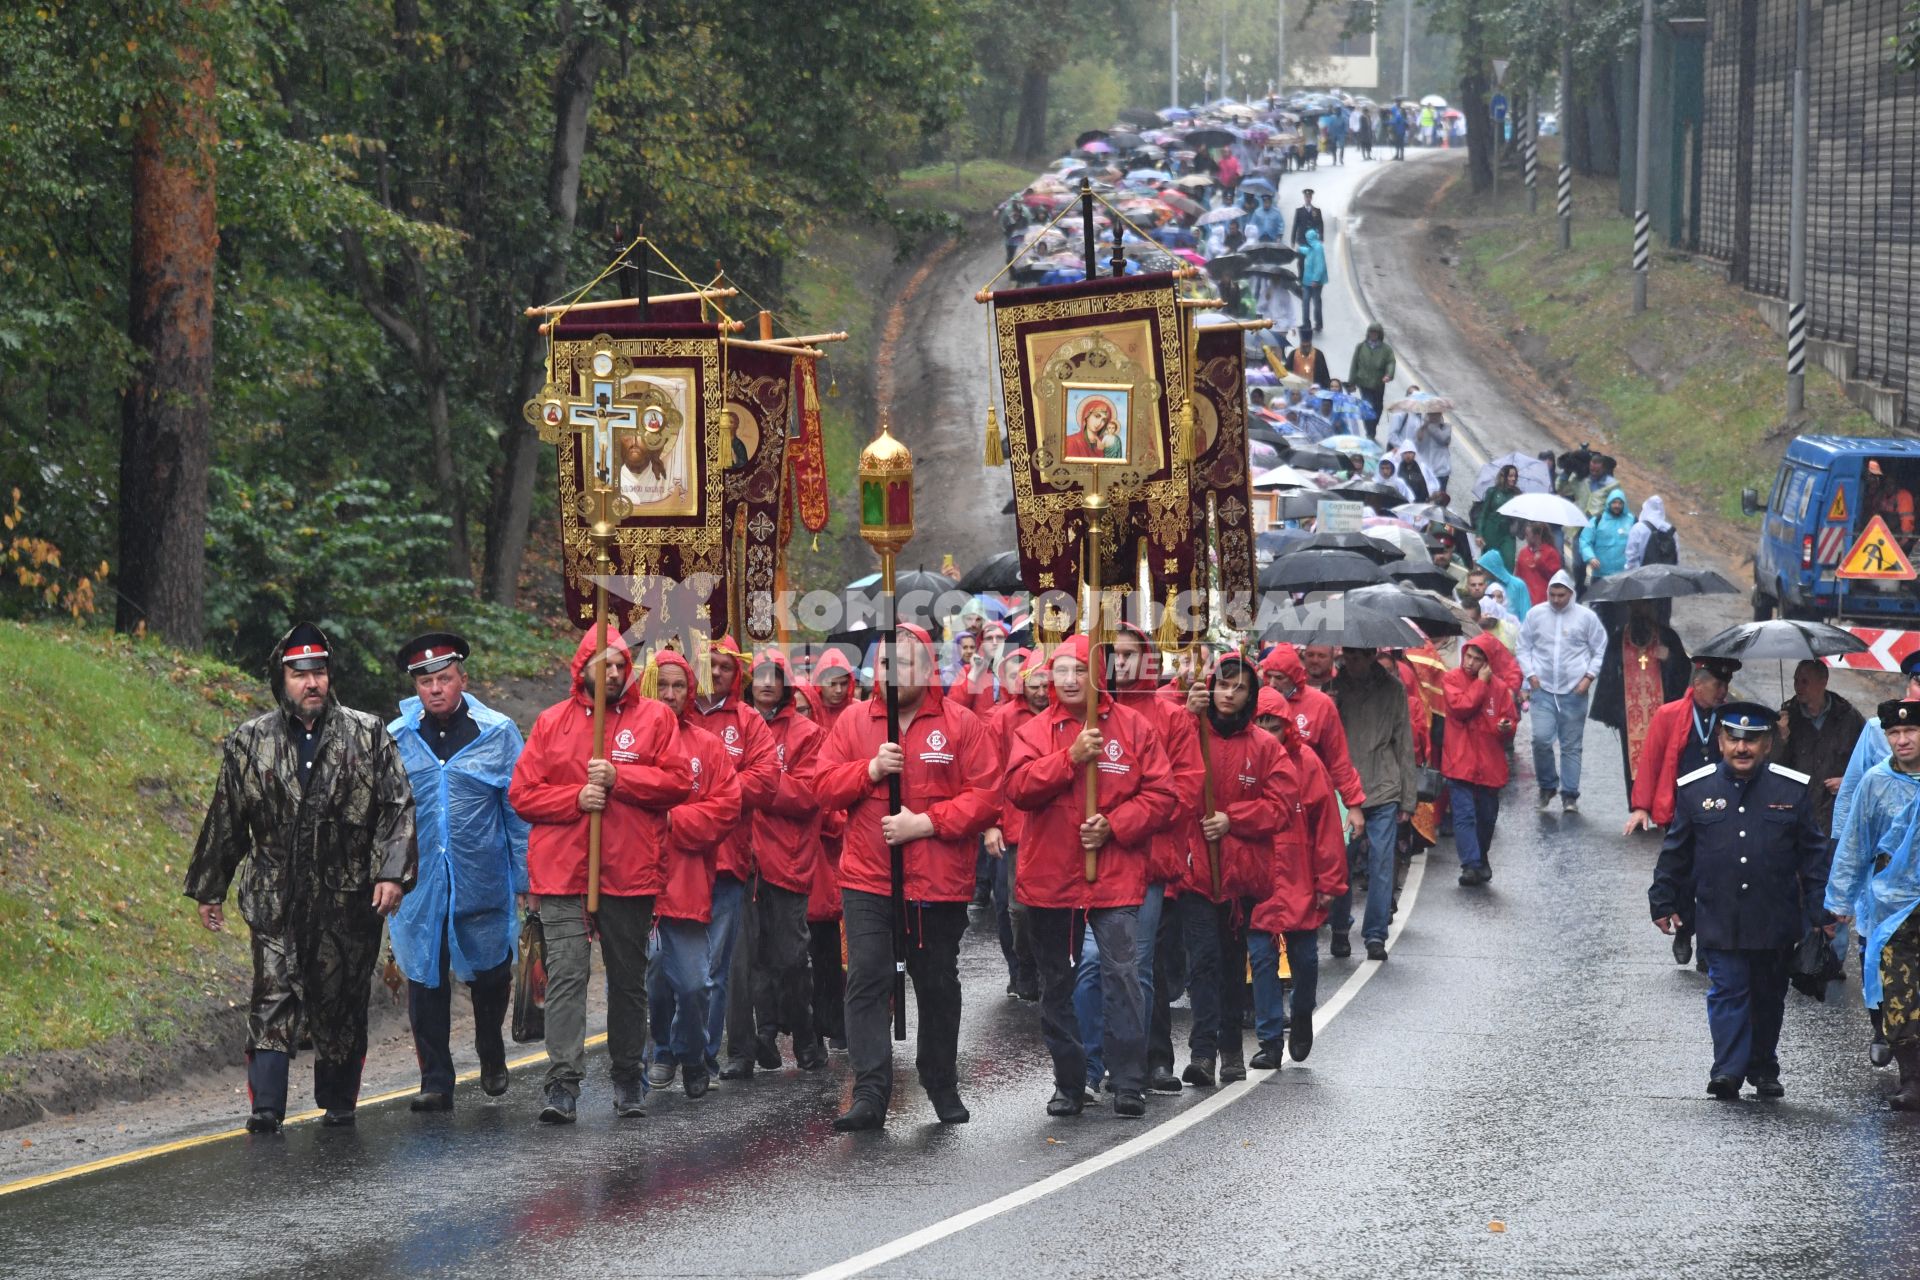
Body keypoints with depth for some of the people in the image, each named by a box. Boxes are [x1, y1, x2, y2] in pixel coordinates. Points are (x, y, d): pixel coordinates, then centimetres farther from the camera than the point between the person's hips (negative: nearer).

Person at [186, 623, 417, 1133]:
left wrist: (393, 874, -11)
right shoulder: (250, 743, 6)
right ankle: (265, 1106, -10)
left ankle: (338, 1103, 21)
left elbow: (397, 808, 1)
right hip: (275, 900, 0)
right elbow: (225, 820, 12)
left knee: (341, 1003, 7)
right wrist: (208, 889, 15)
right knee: (273, 998, -9)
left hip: (348, 900, 0)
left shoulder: (369, 736, 3)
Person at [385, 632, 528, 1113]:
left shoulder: (498, 733, 0)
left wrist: (527, 876, 1)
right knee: (424, 979, -1)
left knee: (489, 974, 10)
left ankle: (492, 1055, 36)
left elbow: (520, 809, 3)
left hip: (482, 884, -1)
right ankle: (435, 1081, 6)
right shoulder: (396, 738, 4)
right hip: (419, 884, 1)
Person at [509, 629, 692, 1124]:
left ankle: (629, 1079, 23)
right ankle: (563, 1084, -15)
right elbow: (522, 793, 4)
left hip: (631, 874, 1)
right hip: (562, 873, -1)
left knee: (629, 979, 11)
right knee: (566, 975, -11)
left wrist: (618, 777, -14)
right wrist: (576, 799, -12)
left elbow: (679, 782, -4)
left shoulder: (654, 718, 6)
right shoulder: (552, 722, 8)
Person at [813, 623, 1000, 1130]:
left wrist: (928, 822, -16)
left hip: (939, 882, -1)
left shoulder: (961, 725, -1)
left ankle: (943, 1087, 28)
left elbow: (987, 795, -7)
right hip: (867, 879, 1)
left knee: (938, 984, 12)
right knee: (867, 980, -9)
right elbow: (825, 787, 5)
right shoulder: (854, 723, 6)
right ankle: (870, 1094, -11)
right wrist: (870, 770, -13)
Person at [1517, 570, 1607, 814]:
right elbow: (1524, 647, 13)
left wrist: (1589, 677, -4)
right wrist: (1530, 675, 1)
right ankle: (1547, 786, 8)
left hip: (1574, 691, -1)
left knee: (1572, 746, 2)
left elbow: (1601, 650, 7)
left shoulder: (1586, 617, 1)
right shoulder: (1536, 615, 6)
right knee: (1541, 739, -12)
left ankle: (1570, 795, 7)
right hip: (1543, 689, 1)